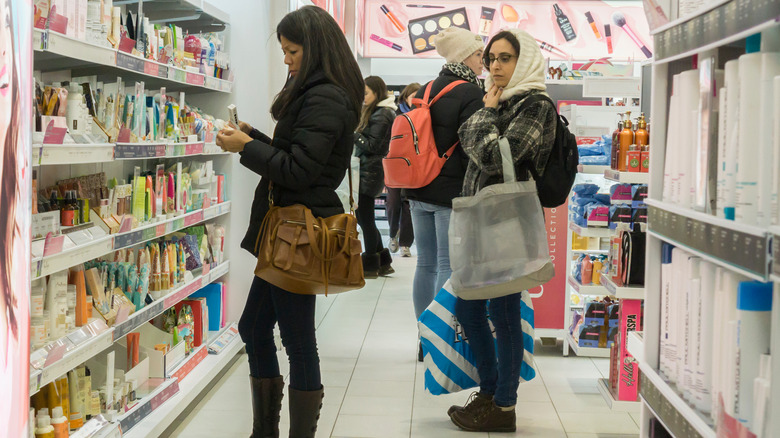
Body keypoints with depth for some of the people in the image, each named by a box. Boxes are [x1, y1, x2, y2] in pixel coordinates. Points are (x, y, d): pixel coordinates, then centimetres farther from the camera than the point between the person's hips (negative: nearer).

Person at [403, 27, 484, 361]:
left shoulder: (426, 91, 12)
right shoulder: (470, 93, -11)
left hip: (420, 193, 8)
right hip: (452, 193, -7)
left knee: (426, 263, 12)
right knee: (449, 266, -3)